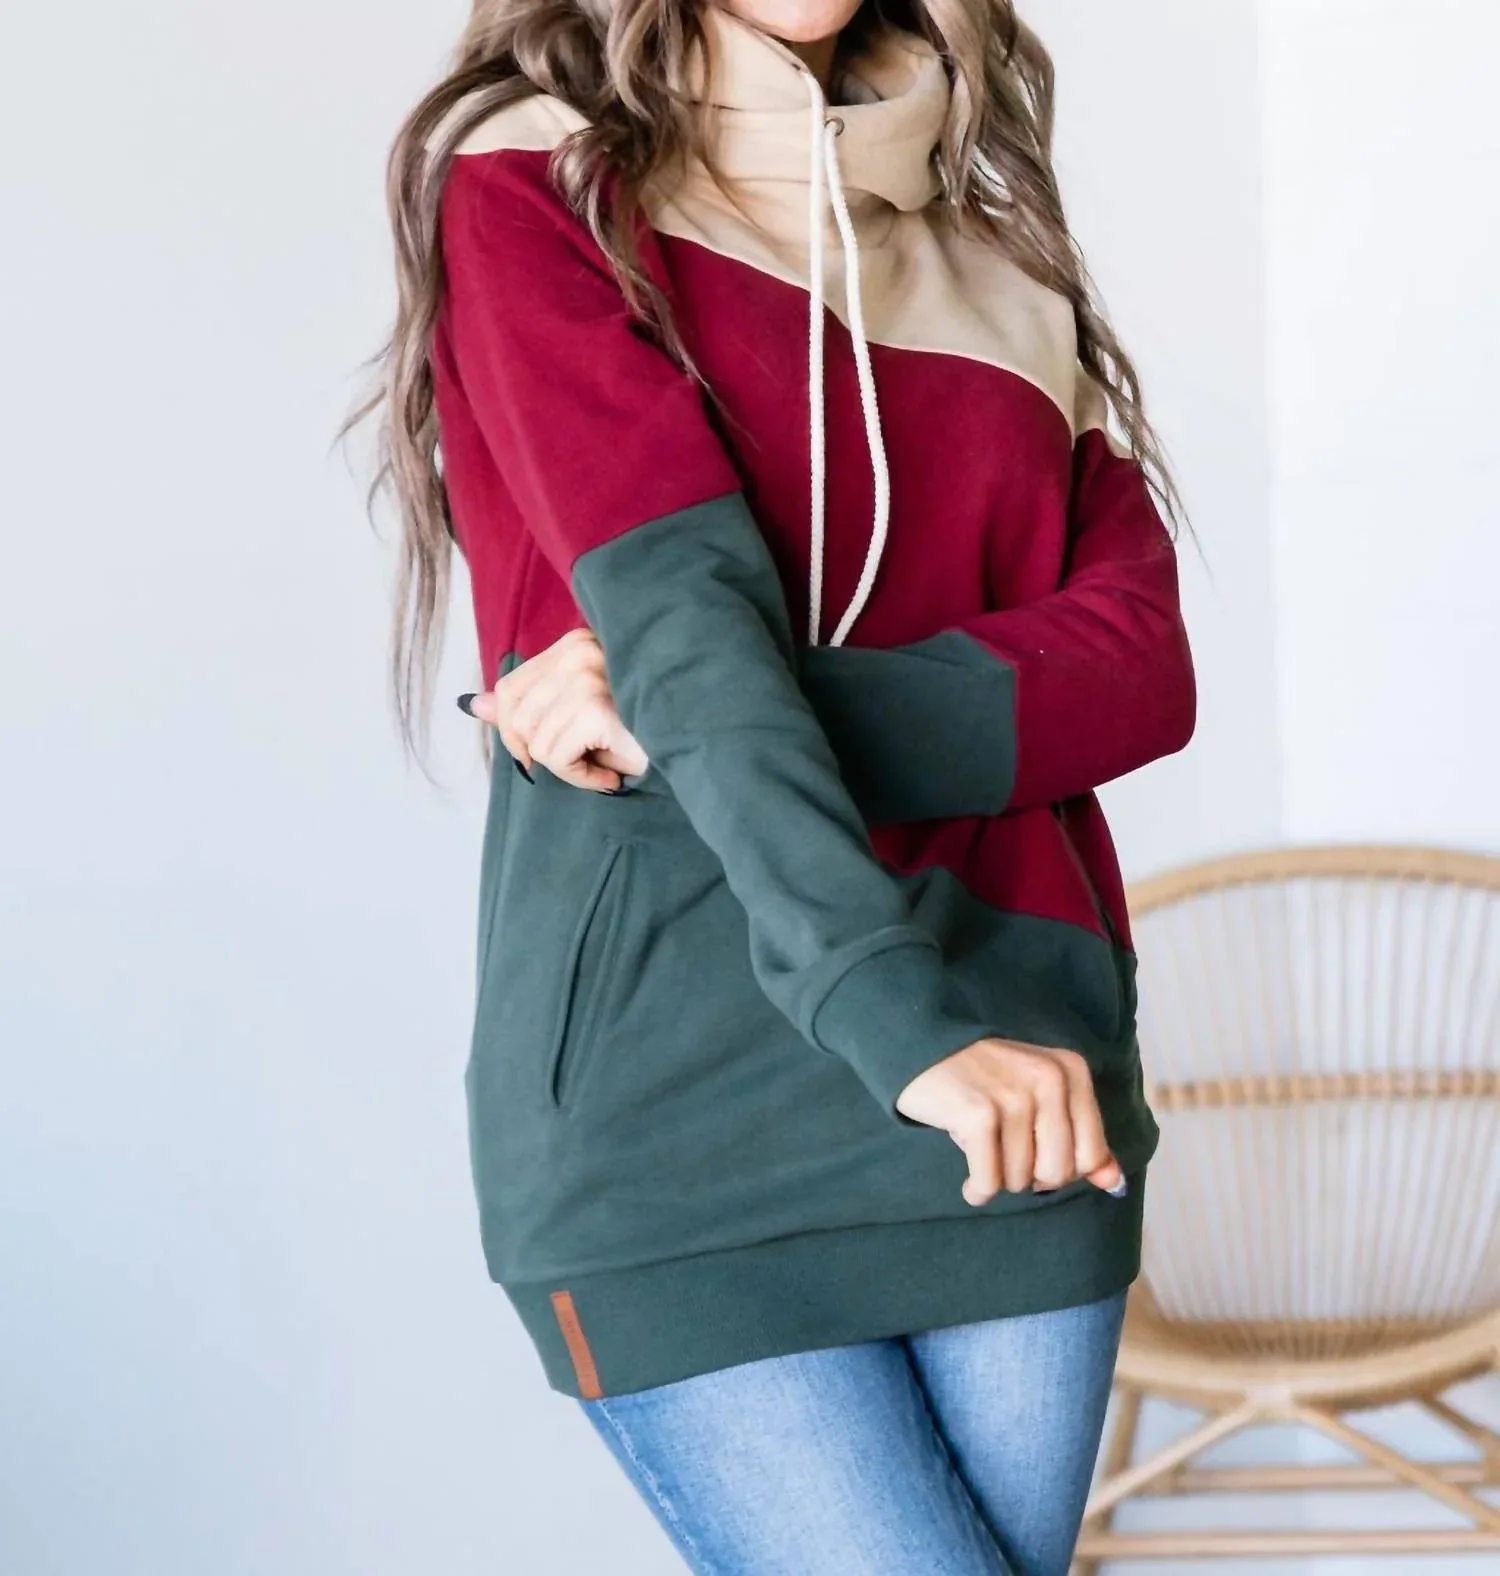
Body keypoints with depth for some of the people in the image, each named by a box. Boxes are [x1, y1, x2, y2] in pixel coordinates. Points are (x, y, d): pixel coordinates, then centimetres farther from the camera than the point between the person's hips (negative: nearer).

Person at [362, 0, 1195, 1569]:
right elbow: (686, 618, -15)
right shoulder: (529, 186, 0)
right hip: (680, 1113, -4)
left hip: (1023, 1073, 5)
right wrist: (898, 1021, -28)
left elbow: (1140, 663, 0)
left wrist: (697, 724, -14)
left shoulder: (991, 222, 15)